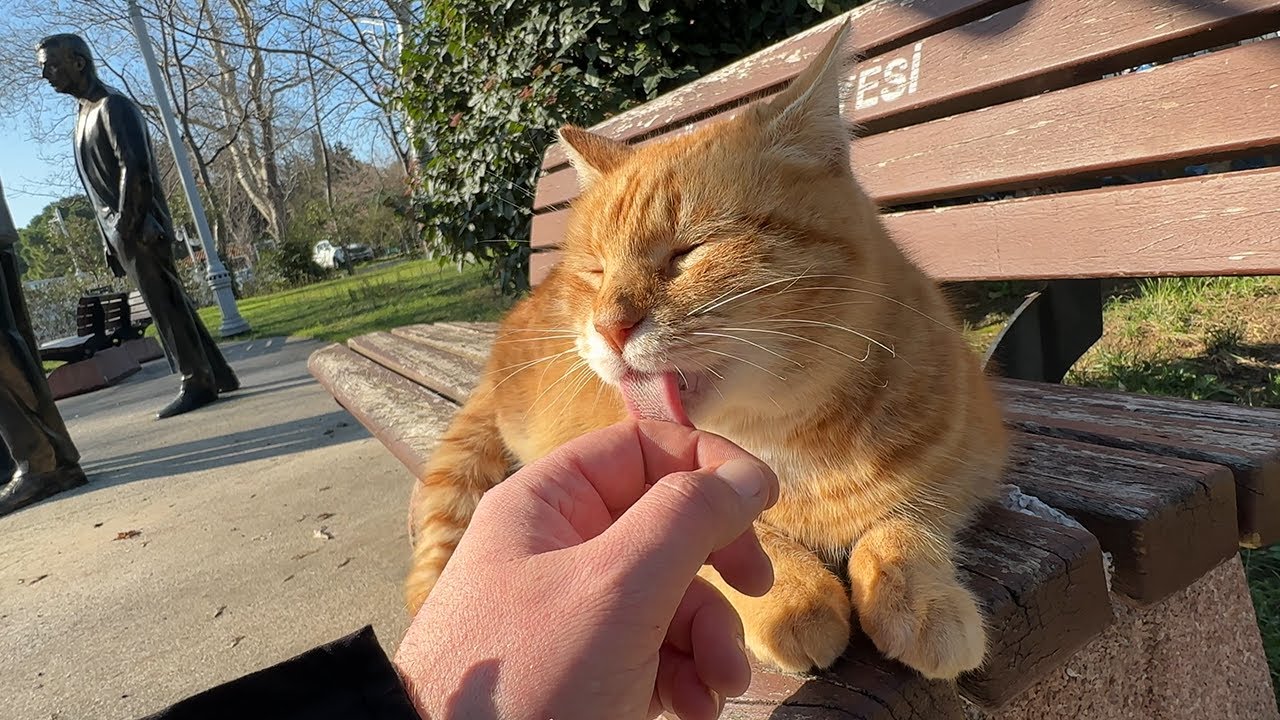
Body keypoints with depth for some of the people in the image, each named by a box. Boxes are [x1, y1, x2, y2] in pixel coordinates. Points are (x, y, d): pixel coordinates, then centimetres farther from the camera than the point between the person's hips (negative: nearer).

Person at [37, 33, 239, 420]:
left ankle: (198, 383, -2)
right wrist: (110, 240, 16)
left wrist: (127, 227, -18)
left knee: (167, 307, -7)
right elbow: (101, 185, 20)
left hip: (140, 230, -9)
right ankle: (217, 374, 13)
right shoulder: (85, 113, 21)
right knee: (171, 305, 8)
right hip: (125, 232, 9)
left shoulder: (112, 105, -7)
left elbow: (136, 167, -18)